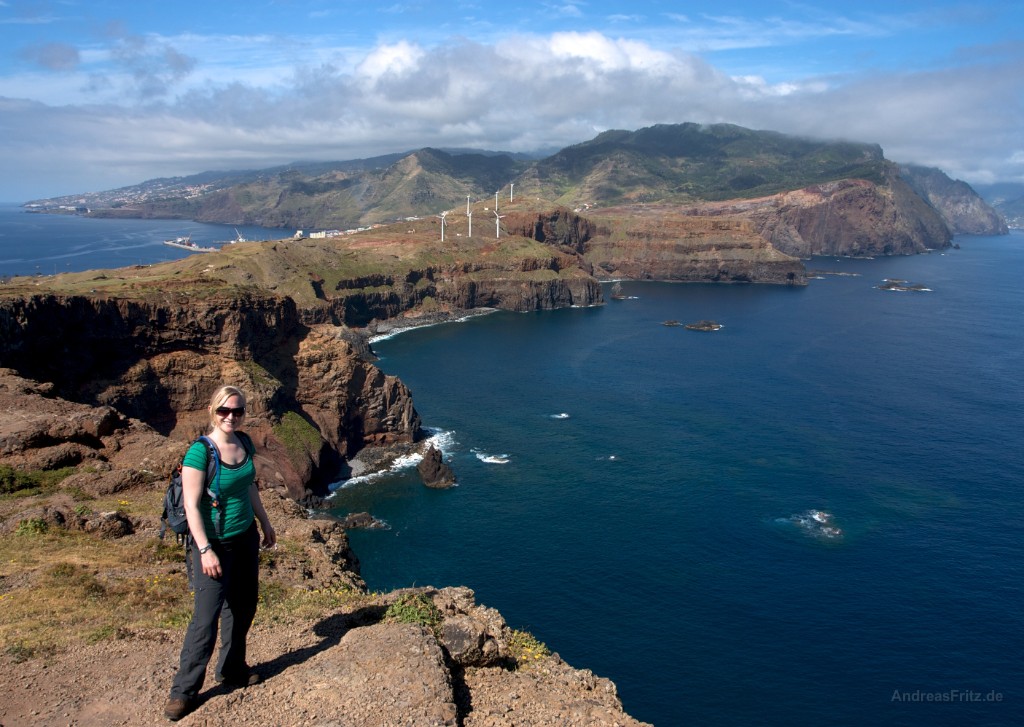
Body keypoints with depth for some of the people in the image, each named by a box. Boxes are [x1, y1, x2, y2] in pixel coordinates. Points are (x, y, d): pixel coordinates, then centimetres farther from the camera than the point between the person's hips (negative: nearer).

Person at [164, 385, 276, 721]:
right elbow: (191, 506, -21)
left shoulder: (244, 443, 0)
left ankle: (232, 669, 35)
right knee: (206, 616, -3)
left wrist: (265, 523, 19)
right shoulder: (200, 452, -20)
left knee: (243, 606, 16)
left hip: (246, 537, 7)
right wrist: (205, 550, -24)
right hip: (214, 542, -7)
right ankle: (184, 690, 12)